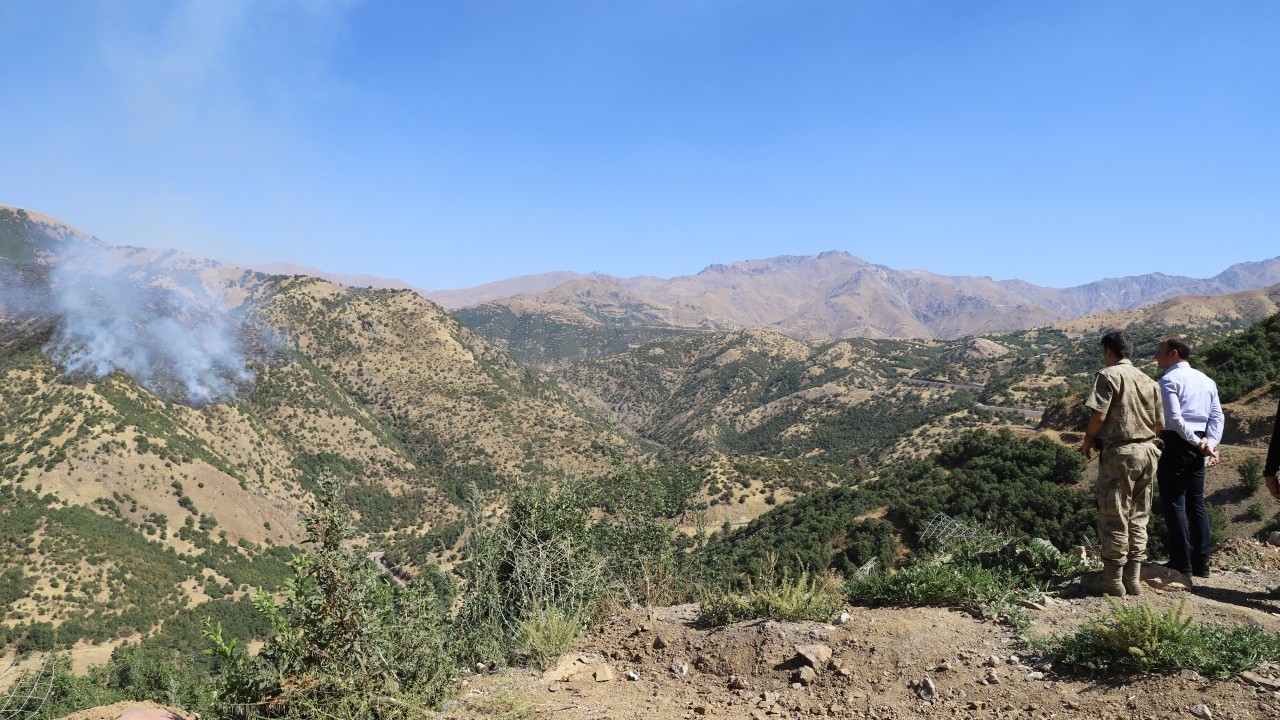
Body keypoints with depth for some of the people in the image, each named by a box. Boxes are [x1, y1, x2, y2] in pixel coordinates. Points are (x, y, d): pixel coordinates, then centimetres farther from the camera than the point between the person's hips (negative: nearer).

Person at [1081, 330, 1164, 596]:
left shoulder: (1108, 375, -7)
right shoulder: (1149, 381, 12)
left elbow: (1099, 415, -15)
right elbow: (1159, 424, 13)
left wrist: (1087, 441, 1)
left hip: (1119, 453, -6)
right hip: (1147, 452, 6)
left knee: (1114, 517, 0)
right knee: (1138, 518, 13)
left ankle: (1113, 581, 4)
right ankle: (1134, 579, 16)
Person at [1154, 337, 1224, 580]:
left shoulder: (1169, 379, -8)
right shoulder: (1206, 380, 16)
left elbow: (1173, 418, -19)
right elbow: (1217, 416, 8)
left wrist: (1197, 442, -12)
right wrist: (1210, 443, -1)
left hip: (1175, 443, -8)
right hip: (1197, 448, 8)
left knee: (1174, 503, -3)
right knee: (1196, 503, 11)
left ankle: (1181, 564, -2)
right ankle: (1201, 564, 14)